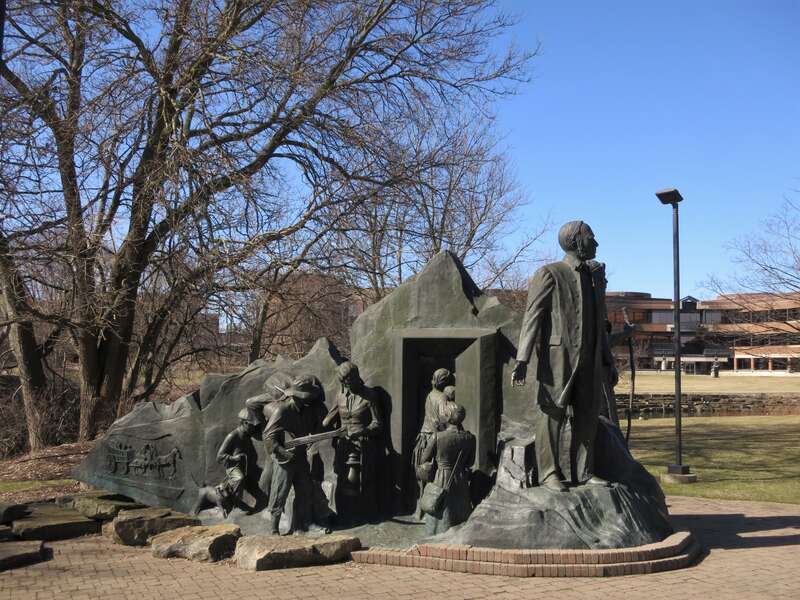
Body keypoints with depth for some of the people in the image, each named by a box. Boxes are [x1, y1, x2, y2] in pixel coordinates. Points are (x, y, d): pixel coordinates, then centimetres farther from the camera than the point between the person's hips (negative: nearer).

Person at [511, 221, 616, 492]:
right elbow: (532, 317, -10)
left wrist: (608, 362, 19)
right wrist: (522, 360, -18)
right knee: (551, 415, -1)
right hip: (557, 358, -6)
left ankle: (584, 472, 17)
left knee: (588, 416, 8)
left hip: (589, 360, 7)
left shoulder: (596, 276, 17)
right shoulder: (549, 275, -4)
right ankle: (549, 473, 6)